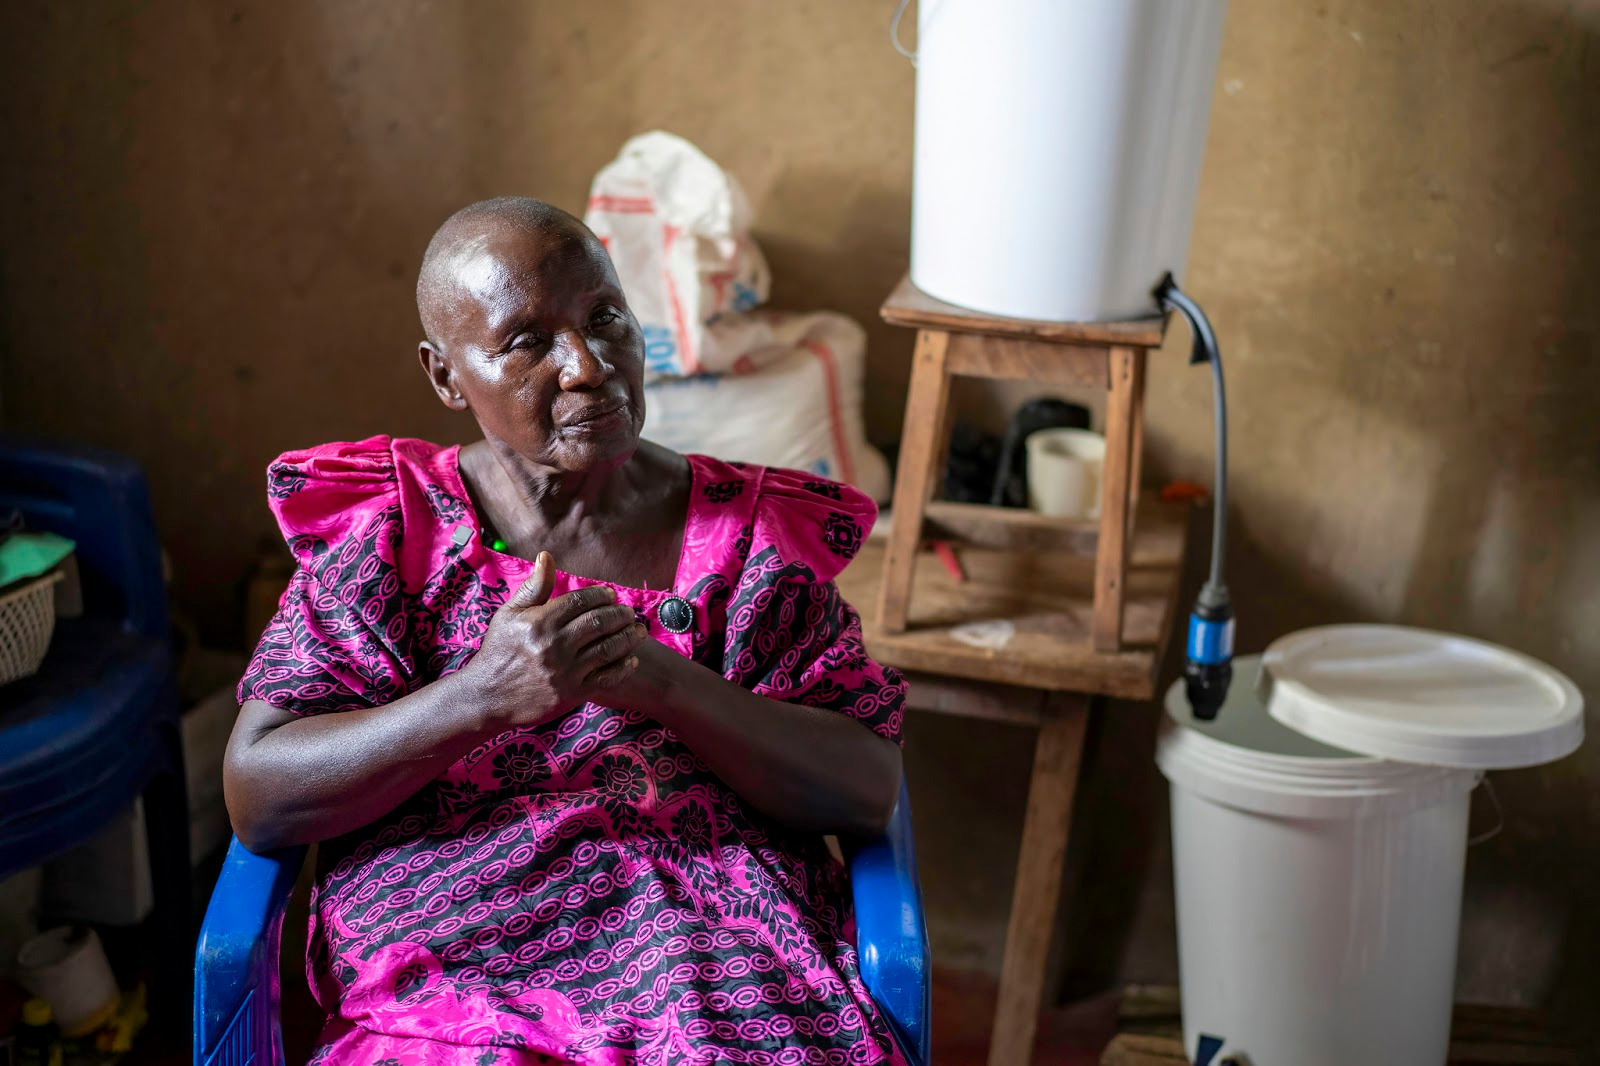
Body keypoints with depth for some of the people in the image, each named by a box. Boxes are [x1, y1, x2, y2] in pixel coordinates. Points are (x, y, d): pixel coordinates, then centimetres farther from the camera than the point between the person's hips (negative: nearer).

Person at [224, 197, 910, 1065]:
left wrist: (668, 683, -19)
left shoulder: (752, 531, 3)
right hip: (452, 992, 0)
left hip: (734, 987, 1)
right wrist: (485, 695, -20)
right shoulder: (384, 529, 2)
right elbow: (256, 798, -5)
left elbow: (870, 790, -3)